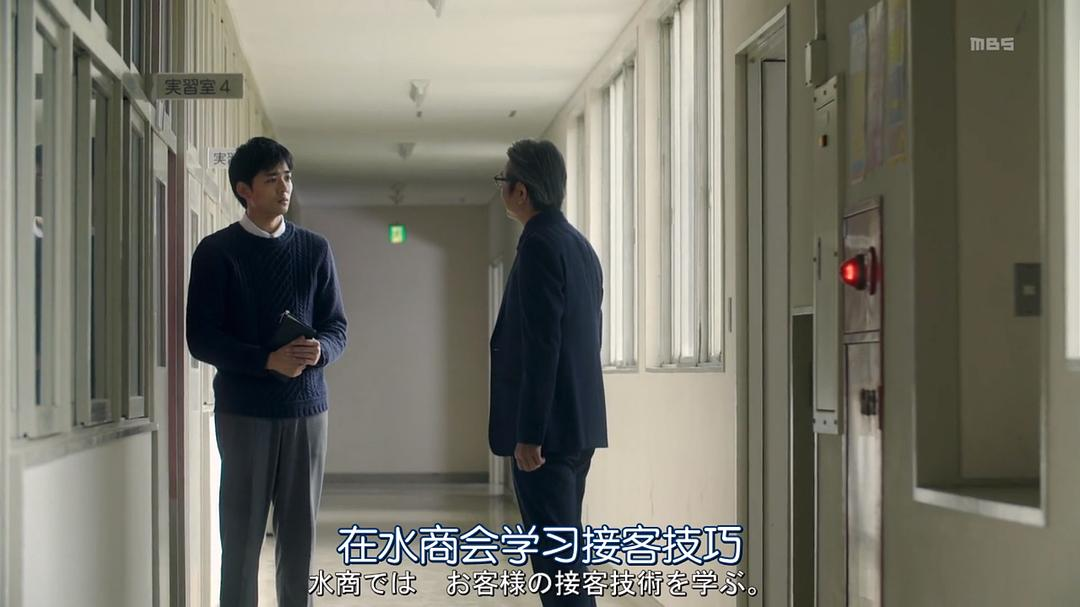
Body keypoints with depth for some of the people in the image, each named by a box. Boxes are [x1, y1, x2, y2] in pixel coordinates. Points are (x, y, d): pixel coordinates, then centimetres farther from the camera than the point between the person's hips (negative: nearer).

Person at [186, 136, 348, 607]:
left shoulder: (314, 249, 9)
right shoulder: (216, 251, 0)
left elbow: (337, 327, 10)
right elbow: (201, 338, -6)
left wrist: (319, 351, -14)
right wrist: (268, 360, -19)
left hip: (306, 408, 3)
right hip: (243, 409, -3)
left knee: (300, 531, 4)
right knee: (242, 531, -1)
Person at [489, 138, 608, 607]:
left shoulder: (539, 245, -14)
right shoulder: (579, 246, 15)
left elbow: (541, 348, -20)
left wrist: (529, 435, -19)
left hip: (548, 428, -9)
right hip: (579, 425, 10)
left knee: (554, 555, -7)